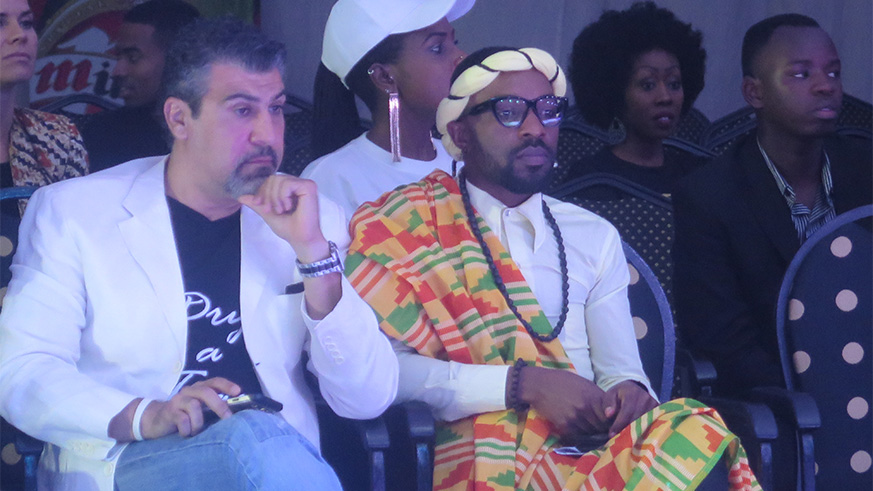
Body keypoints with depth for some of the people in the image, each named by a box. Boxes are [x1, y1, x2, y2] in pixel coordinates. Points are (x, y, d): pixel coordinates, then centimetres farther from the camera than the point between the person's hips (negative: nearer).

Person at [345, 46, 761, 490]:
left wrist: (629, 391, -12)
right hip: (484, 451, -5)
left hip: (586, 442, 5)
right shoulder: (410, 229, 5)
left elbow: (620, 368, 14)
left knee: (698, 436, -31)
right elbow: (383, 369, -9)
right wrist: (523, 383, -17)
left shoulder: (595, 237, 21)